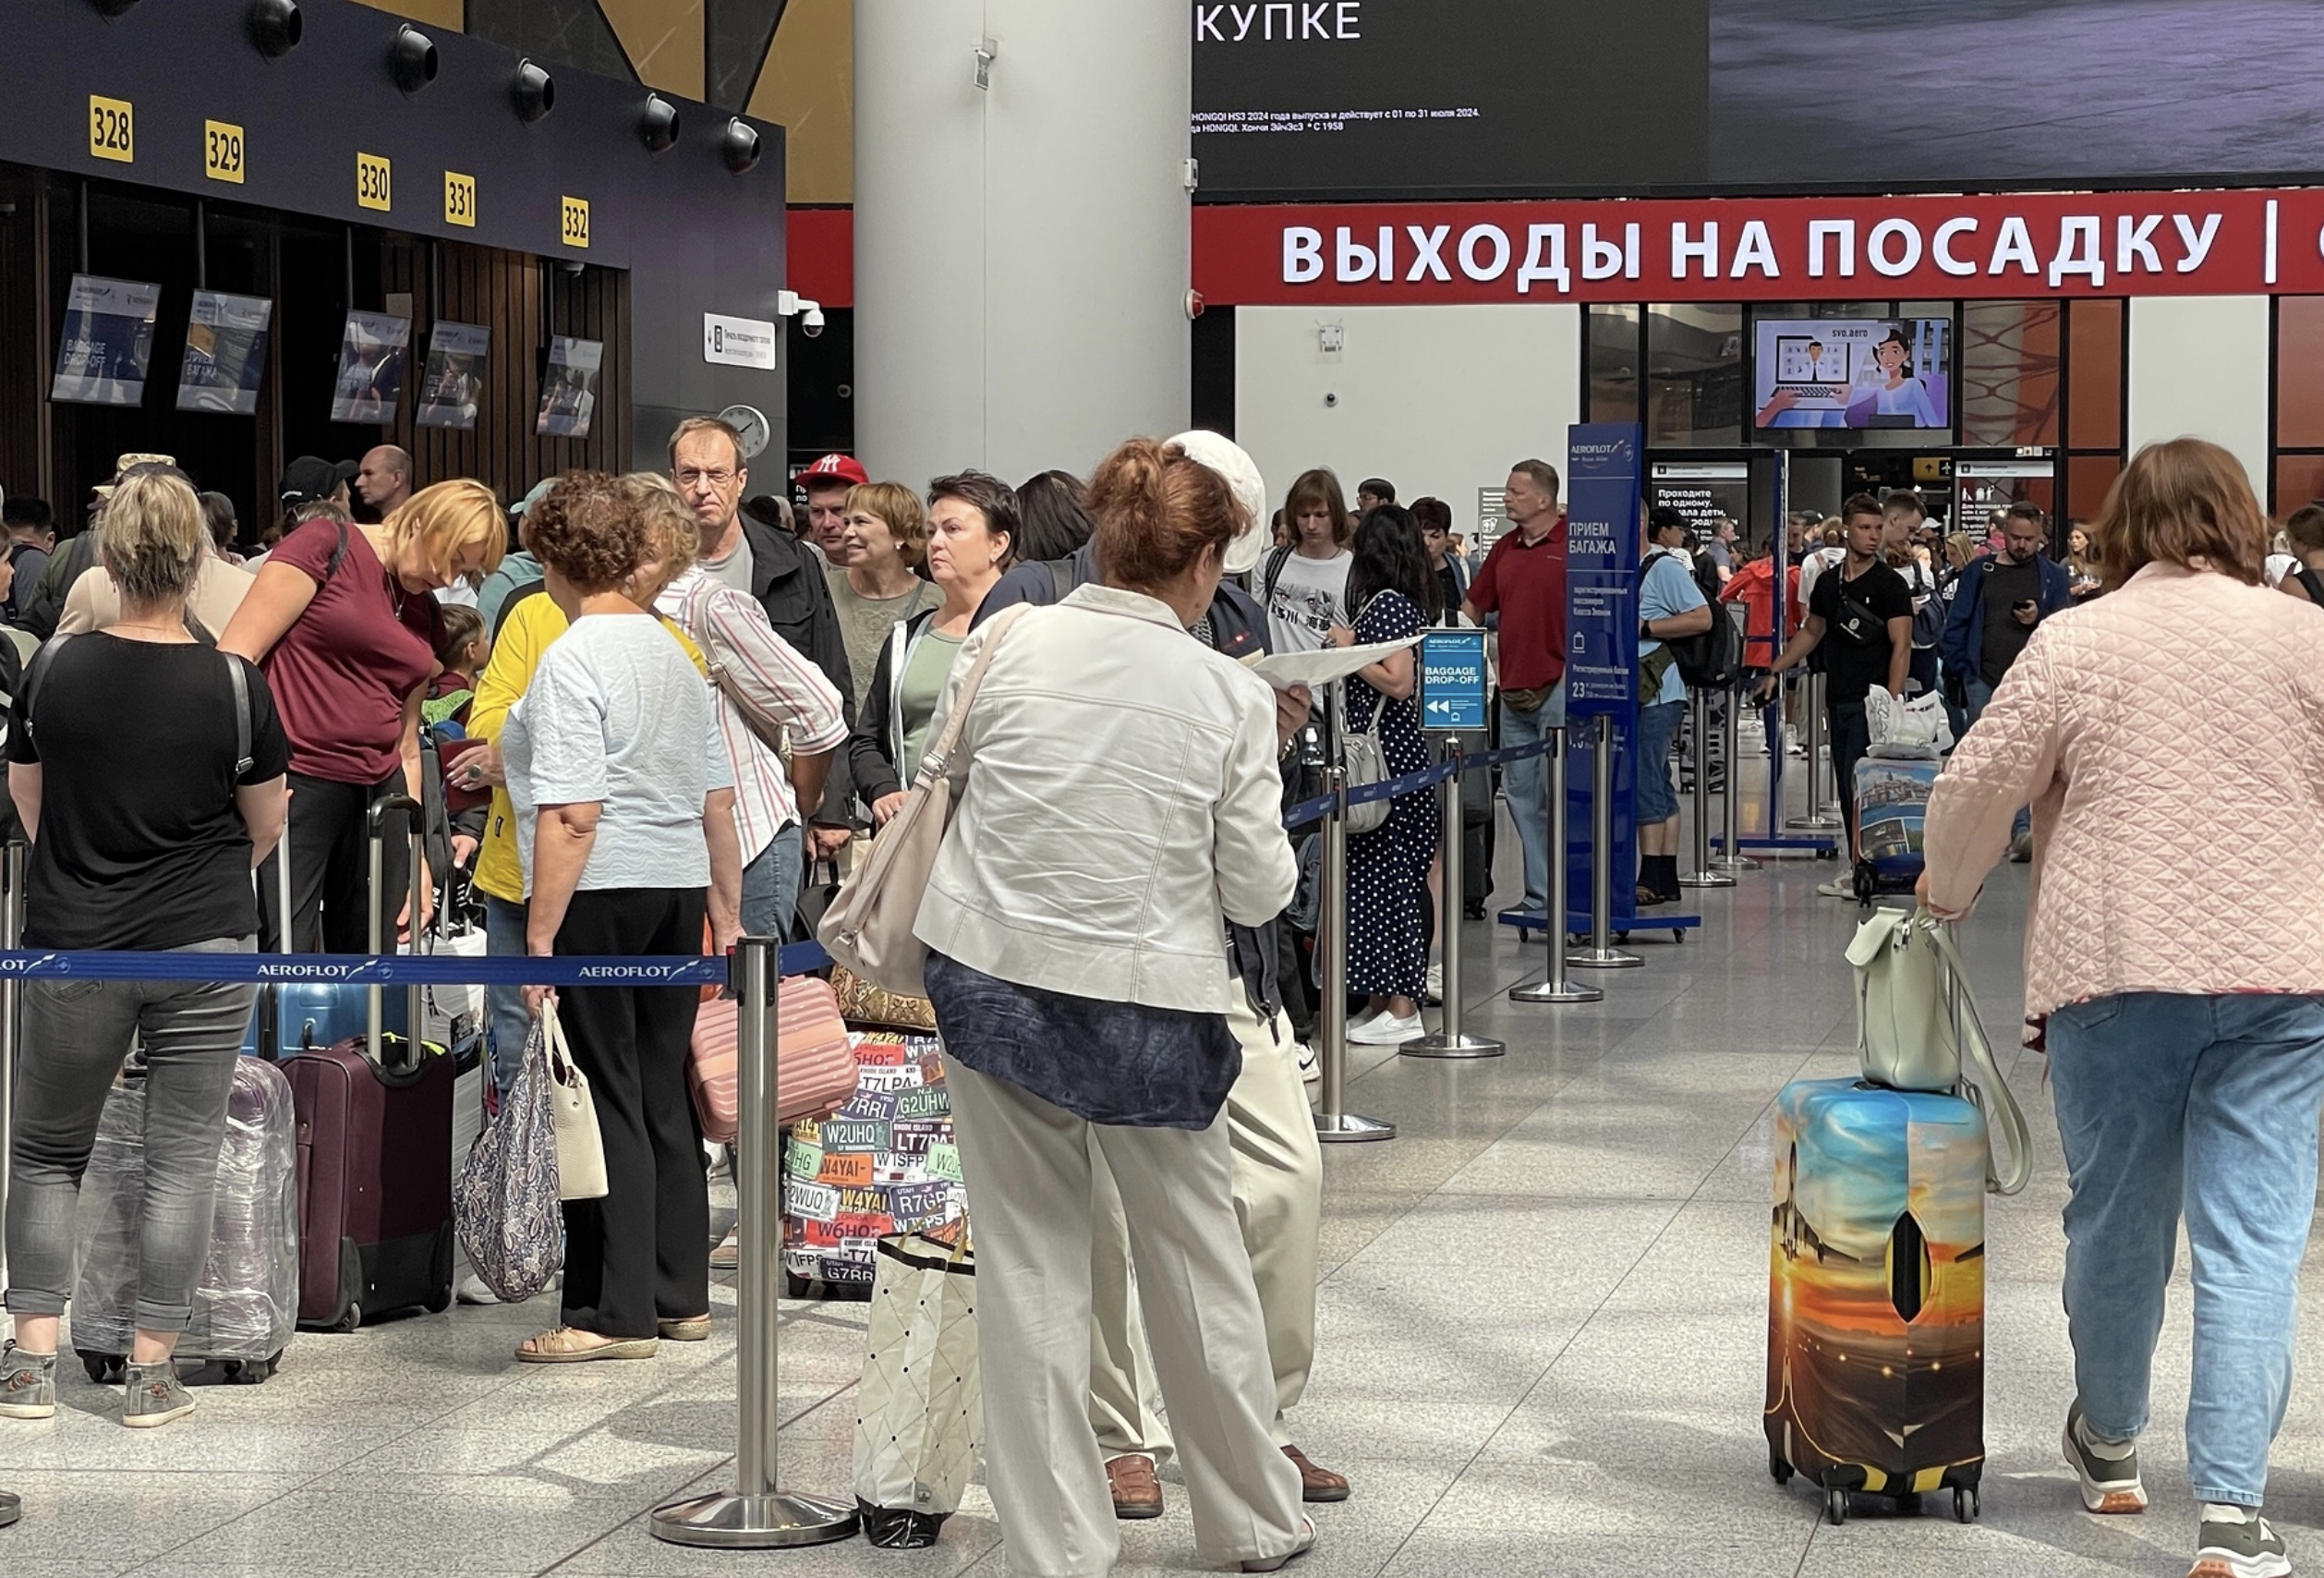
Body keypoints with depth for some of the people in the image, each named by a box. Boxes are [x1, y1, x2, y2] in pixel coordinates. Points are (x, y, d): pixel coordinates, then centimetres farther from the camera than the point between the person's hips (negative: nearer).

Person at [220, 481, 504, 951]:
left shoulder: (427, 617, 18)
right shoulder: (327, 544, -3)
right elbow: (234, 657, -10)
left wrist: (415, 862, 19)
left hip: (380, 793, 8)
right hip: (295, 785, -8)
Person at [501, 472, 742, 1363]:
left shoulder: (572, 662, -12)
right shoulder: (674, 651, 13)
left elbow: (571, 815, -19)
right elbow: (718, 797, 16)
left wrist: (540, 936, -18)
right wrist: (727, 909, 23)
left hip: (600, 893, -8)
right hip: (679, 890, 8)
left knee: (607, 1099, -3)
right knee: (664, 1094, 13)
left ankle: (617, 1313, -1)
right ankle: (681, 1296, 19)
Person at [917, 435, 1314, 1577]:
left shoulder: (1008, 643, -6)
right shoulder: (1232, 695, -9)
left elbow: (941, 782, 10)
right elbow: (1260, 892, -4)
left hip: (993, 980, 1)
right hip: (1150, 1005, -1)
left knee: (1031, 1270, 9)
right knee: (1197, 1262, 16)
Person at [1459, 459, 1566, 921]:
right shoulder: (1504, 548, 15)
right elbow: (1473, 608, 21)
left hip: (1559, 688, -8)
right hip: (1513, 691, 8)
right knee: (1521, 795, 8)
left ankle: (1567, 900, 0)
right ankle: (1539, 897, 14)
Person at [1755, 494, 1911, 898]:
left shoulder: (1889, 584, -5)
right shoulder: (1828, 582, 13)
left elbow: (1901, 646, -10)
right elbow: (1812, 632, 26)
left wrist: (1892, 703, -19)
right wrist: (1775, 671, 21)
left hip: (1872, 700, -7)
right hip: (1838, 699, 7)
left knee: (1859, 786, -11)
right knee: (1847, 789, 8)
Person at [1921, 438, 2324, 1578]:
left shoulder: (2074, 642, 2)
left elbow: (1976, 787, 3)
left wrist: (1948, 890, 21)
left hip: (2116, 970, 0)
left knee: (2116, 1216, 15)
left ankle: (2109, 1446, 34)